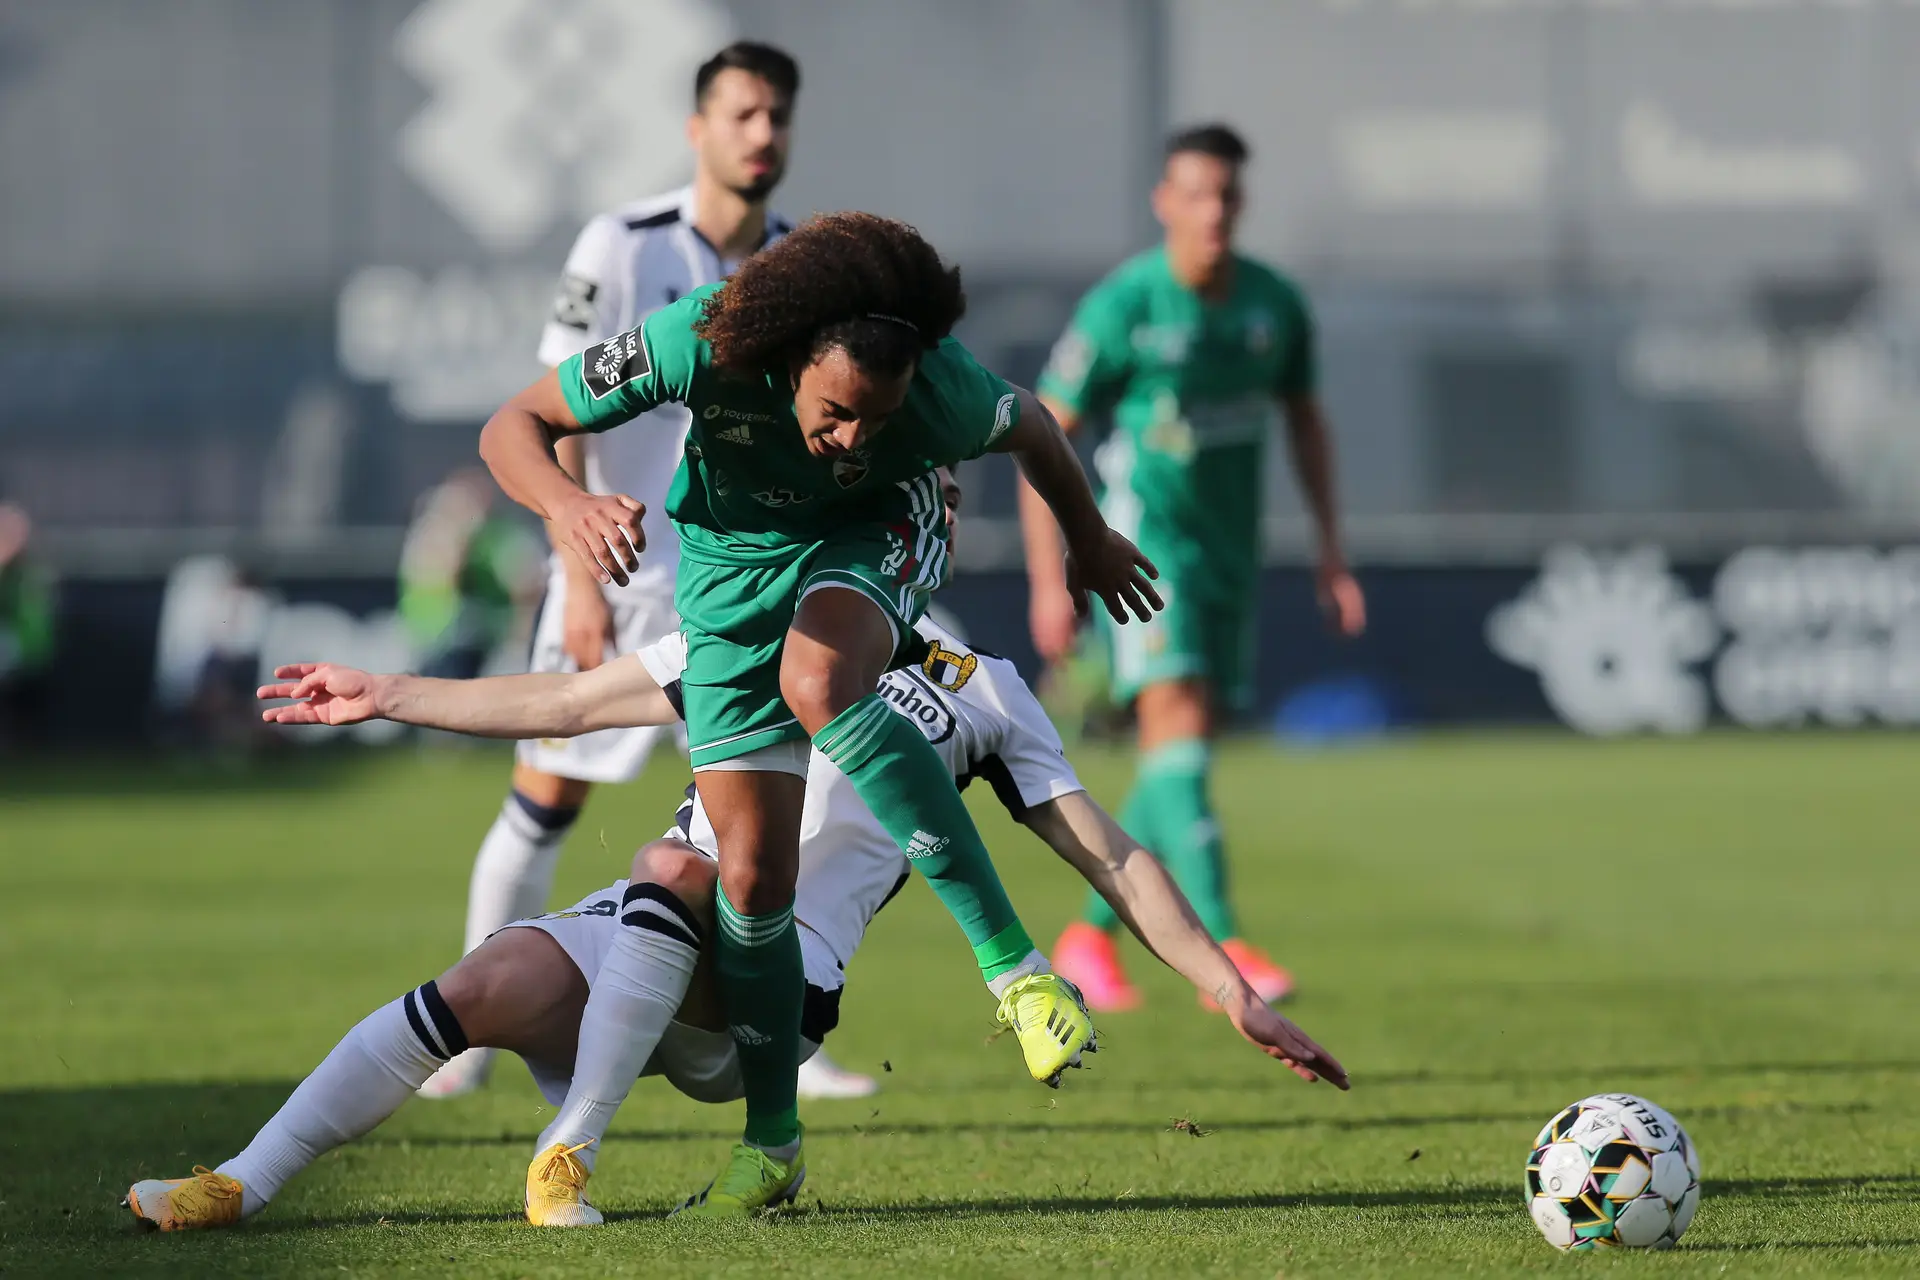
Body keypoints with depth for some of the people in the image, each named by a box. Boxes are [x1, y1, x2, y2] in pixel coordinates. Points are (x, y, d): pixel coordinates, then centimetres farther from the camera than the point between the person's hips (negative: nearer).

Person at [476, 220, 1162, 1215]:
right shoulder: (700, 340, -35)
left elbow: (1030, 427, -7)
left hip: (873, 537, -2)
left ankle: (1012, 964, -33)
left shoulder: (939, 389, -34)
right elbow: (514, 427, -24)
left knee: (817, 685, -37)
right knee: (753, 868, -4)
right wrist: (567, 505, -46)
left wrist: (1089, 538, 11)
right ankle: (771, 1141, 15)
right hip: (731, 561, 2)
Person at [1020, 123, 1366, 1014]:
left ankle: (1089, 935, 24)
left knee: (1187, 748, 8)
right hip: (1142, 533, -6)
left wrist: (1330, 549, 13)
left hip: (1229, 543, 6)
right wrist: (1048, 581, -11)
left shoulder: (1274, 304, 2)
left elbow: (1304, 418, 18)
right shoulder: (1121, 306, -12)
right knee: (1177, 718, -20)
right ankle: (1221, 947, -27)